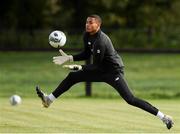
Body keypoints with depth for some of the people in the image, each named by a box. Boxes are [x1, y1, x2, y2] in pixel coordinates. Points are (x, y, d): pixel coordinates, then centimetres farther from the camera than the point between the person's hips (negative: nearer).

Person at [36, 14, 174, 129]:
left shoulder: (101, 41, -28)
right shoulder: (87, 36, -1)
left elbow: (97, 66, -24)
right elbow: (87, 54, 12)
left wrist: (80, 67, -29)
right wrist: (70, 58, 3)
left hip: (114, 71, -9)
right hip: (101, 70, 9)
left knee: (130, 99, -19)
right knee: (72, 76, 6)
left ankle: (164, 117, -19)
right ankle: (49, 100, 15)